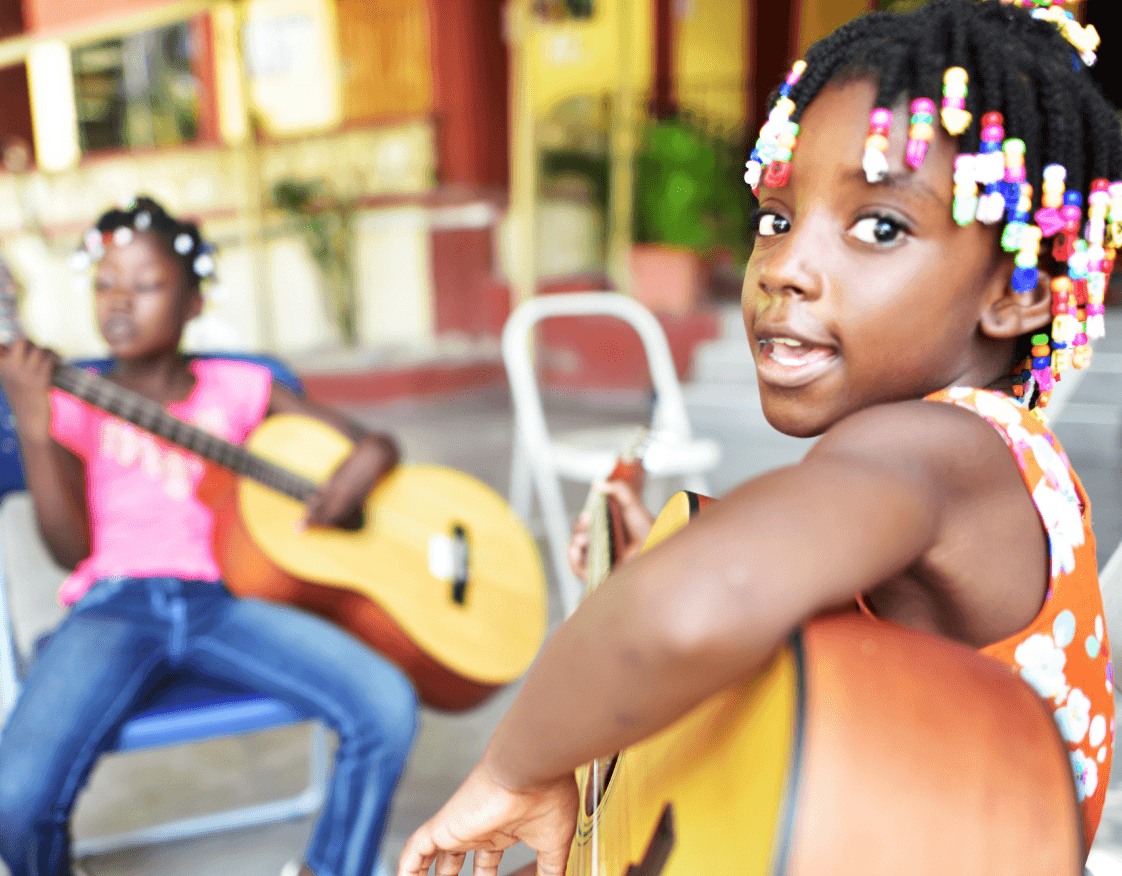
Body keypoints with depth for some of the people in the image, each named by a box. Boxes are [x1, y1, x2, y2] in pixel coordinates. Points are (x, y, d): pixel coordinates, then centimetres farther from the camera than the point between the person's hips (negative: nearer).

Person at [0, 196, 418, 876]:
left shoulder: (238, 388, 12)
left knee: (389, 707, -21)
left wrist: (368, 459, -11)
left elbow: (376, 442, 14)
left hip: (221, 599, 1)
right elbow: (73, 549, -1)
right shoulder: (72, 402, 10)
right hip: (116, 605, 0)